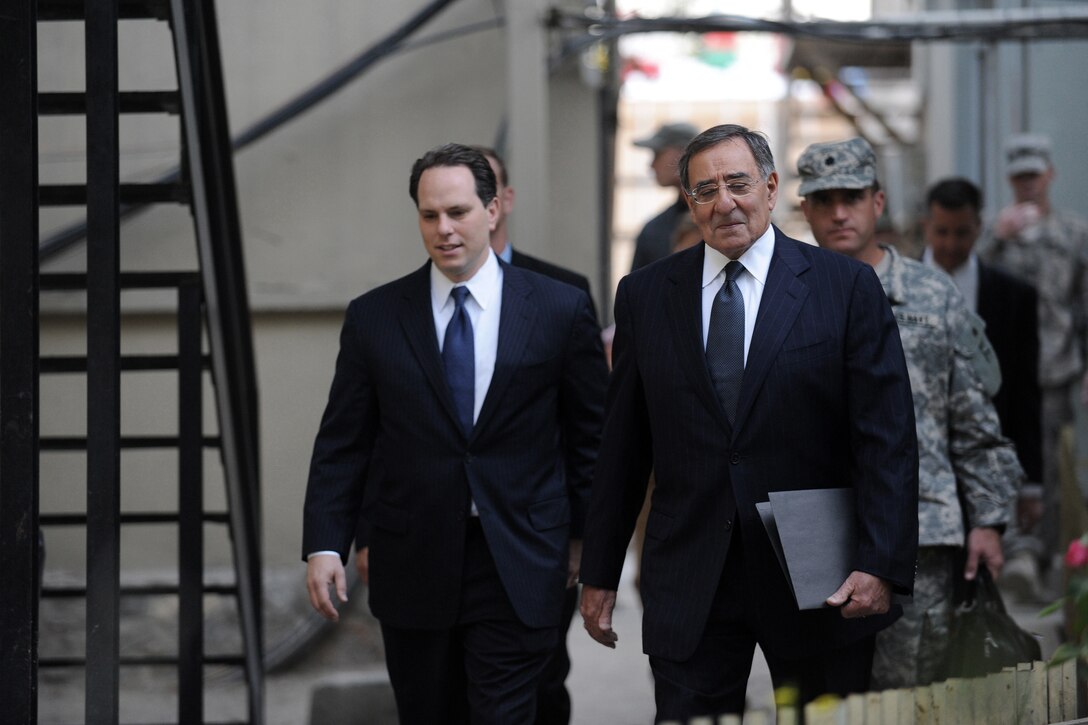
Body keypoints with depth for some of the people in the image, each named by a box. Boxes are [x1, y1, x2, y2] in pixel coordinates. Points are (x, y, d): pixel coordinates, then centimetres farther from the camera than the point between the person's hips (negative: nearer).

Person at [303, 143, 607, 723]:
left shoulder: (560, 310, 0)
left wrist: (586, 536, 9)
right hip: (412, 565, 2)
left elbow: (589, 433, 7)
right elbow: (342, 443, 4)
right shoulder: (373, 317, 3)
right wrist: (324, 545, -5)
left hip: (518, 567, -2)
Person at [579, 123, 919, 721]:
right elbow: (622, 446, 10)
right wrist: (599, 574, 9)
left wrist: (881, 565, -15)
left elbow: (886, 438, -5)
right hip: (688, 590, 1)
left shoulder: (846, 287, -1)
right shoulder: (644, 296, 7)